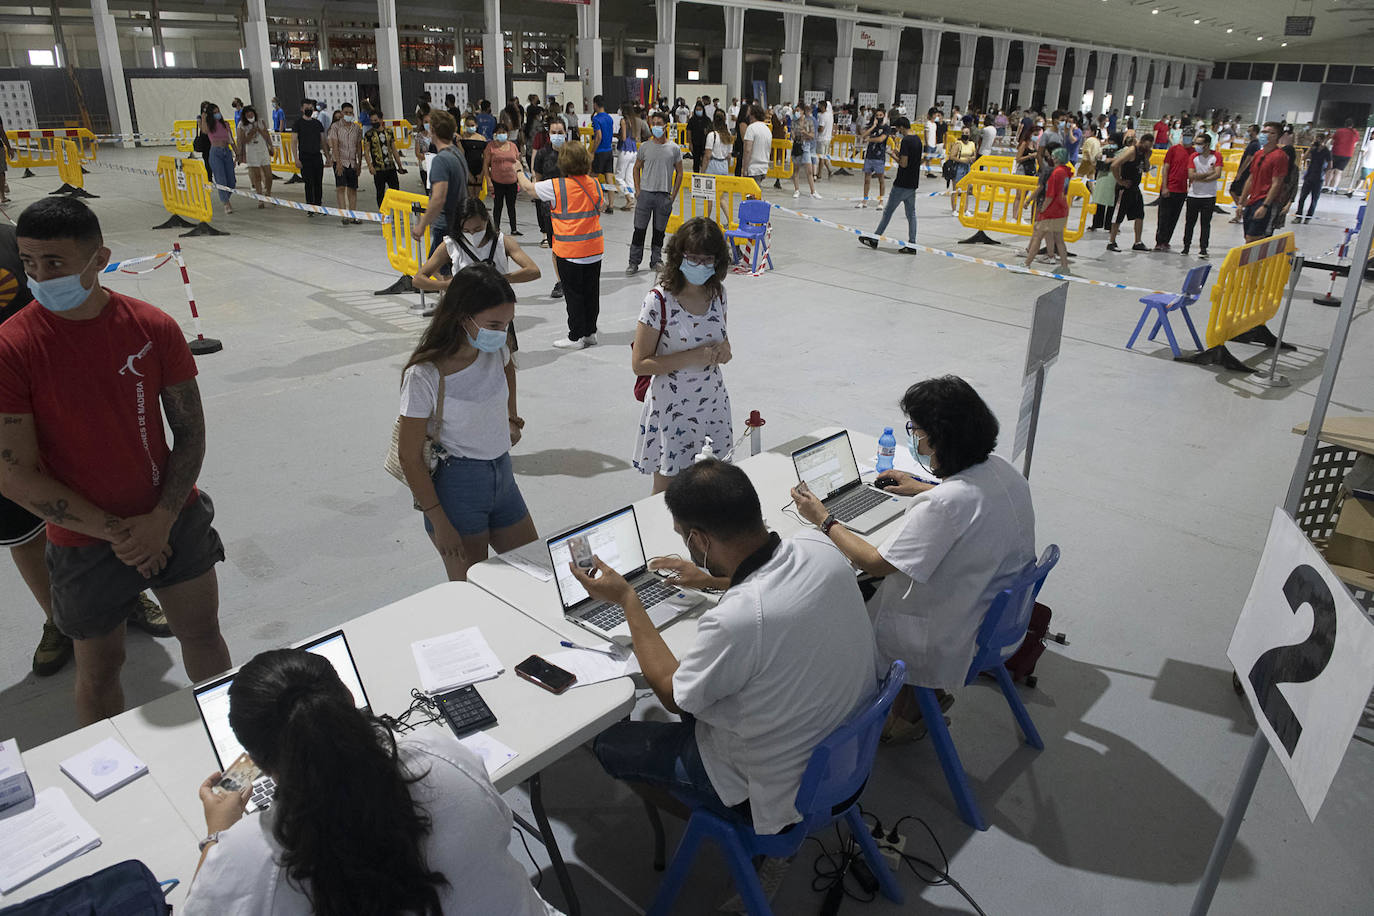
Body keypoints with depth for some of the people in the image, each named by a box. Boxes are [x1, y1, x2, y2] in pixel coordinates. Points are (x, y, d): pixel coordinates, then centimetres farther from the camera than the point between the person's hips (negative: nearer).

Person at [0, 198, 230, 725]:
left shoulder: (153, 327, -8)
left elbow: (190, 430, -2)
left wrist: (163, 518, -13)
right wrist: (114, 531, -15)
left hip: (173, 521, 2)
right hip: (84, 543, -2)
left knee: (203, 636, 18)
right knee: (99, 670, 14)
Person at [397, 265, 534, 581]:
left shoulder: (496, 350, -4)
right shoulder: (424, 376, -21)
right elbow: (410, 458, -16)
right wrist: (439, 522, -16)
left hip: (502, 475, 6)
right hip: (456, 484, -6)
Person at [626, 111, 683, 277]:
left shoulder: (674, 148, 1)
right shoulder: (645, 147, 3)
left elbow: (679, 172, 7)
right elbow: (637, 168, 13)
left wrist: (673, 195, 2)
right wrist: (638, 190, 4)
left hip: (664, 195, 0)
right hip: (645, 193, 0)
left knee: (659, 230, 9)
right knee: (640, 229, 1)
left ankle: (656, 260, 22)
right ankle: (634, 262, 9)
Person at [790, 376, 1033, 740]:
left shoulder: (943, 504, -33)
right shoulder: (1000, 469, -7)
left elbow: (875, 563, -23)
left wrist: (823, 519, -11)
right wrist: (923, 489, 24)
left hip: (959, 639, -8)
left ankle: (908, 710, 28)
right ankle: (926, 691, 29)